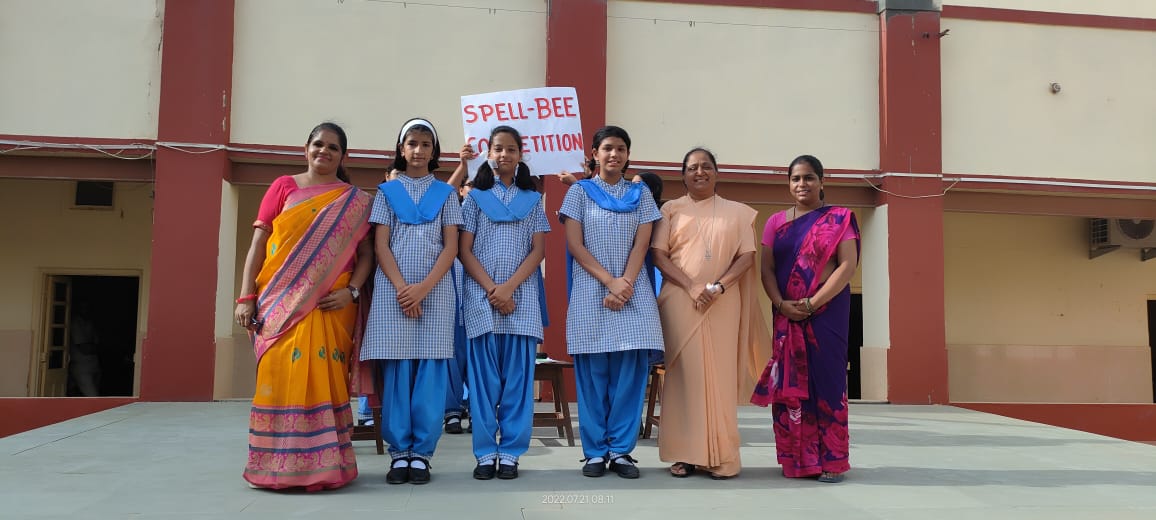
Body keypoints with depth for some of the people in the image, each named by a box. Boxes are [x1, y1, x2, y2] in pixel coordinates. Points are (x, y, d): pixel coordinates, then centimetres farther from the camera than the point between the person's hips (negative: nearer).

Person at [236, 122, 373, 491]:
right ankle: (279, 464, 4)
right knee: (281, 376, -5)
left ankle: (322, 464, 6)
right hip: (280, 301, 0)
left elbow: (366, 253, 8)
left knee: (324, 379, -2)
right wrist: (246, 296, -3)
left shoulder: (355, 201, 11)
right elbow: (258, 243, 5)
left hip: (329, 305, 0)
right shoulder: (283, 187, 10)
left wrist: (352, 291, -9)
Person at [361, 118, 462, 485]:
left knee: (430, 371, -2)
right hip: (393, 289, 0)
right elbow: (380, 245, 3)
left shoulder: (445, 193, 11)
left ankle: (421, 453, 4)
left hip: (435, 291, 0)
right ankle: (399, 452, 5)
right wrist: (402, 288, -11)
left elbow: (451, 247, 3)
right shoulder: (387, 191, 11)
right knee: (395, 370, -2)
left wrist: (423, 288, -11)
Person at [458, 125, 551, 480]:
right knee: (484, 377, 0)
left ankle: (511, 452, 6)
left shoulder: (532, 199, 12)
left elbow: (539, 250, 4)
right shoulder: (475, 197, 10)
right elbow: (465, 250, 3)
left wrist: (509, 287, -10)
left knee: (518, 376, 0)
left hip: (522, 296, 1)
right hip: (481, 296, 0)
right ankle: (485, 453, 6)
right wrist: (491, 289, -10)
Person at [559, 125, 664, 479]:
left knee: (630, 374, -2)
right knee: (592, 375, 0)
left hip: (633, 292, 1)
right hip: (590, 292, -1)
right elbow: (574, 244, -1)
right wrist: (610, 282, -11)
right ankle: (595, 451, 8)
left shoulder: (640, 194, 13)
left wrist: (625, 284, -11)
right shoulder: (580, 191, 8)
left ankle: (621, 450, 7)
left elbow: (642, 245, 4)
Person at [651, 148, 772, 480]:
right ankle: (686, 453, 0)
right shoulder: (671, 210, 11)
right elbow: (658, 255, 1)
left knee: (720, 374, -2)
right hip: (680, 301, 0)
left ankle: (722, 456, 2)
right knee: (685, 371, -4)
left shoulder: (737, 212, 13)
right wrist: (691, 286, -12)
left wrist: (718, 286, -12)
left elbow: (747, 256, 4)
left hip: (723, 305, 1)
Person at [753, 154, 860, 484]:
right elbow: (767, 269, 7)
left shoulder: (839, 219, 1)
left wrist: (812, 303, -15)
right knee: (789, 381, 4)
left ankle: (830, 460, 4)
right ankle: (796, 457, 12)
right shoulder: (776, 222, 12)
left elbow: (848, 266, -8)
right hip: (786, 314, 4)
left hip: (827, 311, -3)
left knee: (825, 378, -3)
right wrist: (780, 303, -11)